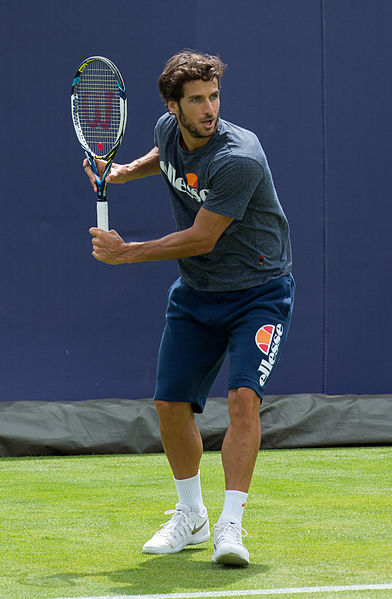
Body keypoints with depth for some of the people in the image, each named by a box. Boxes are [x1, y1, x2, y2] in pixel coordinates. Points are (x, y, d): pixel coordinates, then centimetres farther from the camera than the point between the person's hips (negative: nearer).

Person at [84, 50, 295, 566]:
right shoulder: (169, 130, -5)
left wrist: (124, 253, -17)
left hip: (259, 294, -6)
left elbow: (201, 239, -24)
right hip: (196, 292, 7)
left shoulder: (239, 159, -28)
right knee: (170, 403, 5)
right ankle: (191, 516, 25)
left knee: (243, 396, -24)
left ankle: (230, 525, -22)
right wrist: (125, 171, 6)